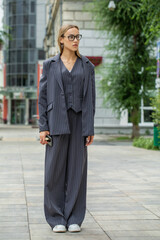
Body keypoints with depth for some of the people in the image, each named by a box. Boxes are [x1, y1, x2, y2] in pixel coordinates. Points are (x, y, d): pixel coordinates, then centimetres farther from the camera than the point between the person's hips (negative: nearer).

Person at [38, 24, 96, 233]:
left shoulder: (87, 66, 9)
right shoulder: (50, 65, 6)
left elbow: (91, 98, 6)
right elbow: (43, 96, 4)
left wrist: (90, 129, -2)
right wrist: (43, 127, -5)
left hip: (79, 122, 1)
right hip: (57, 122, -1)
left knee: (77, 169, 2)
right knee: (55, 169, -1)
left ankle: (74, 219, 11)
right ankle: (56, 218, 10)